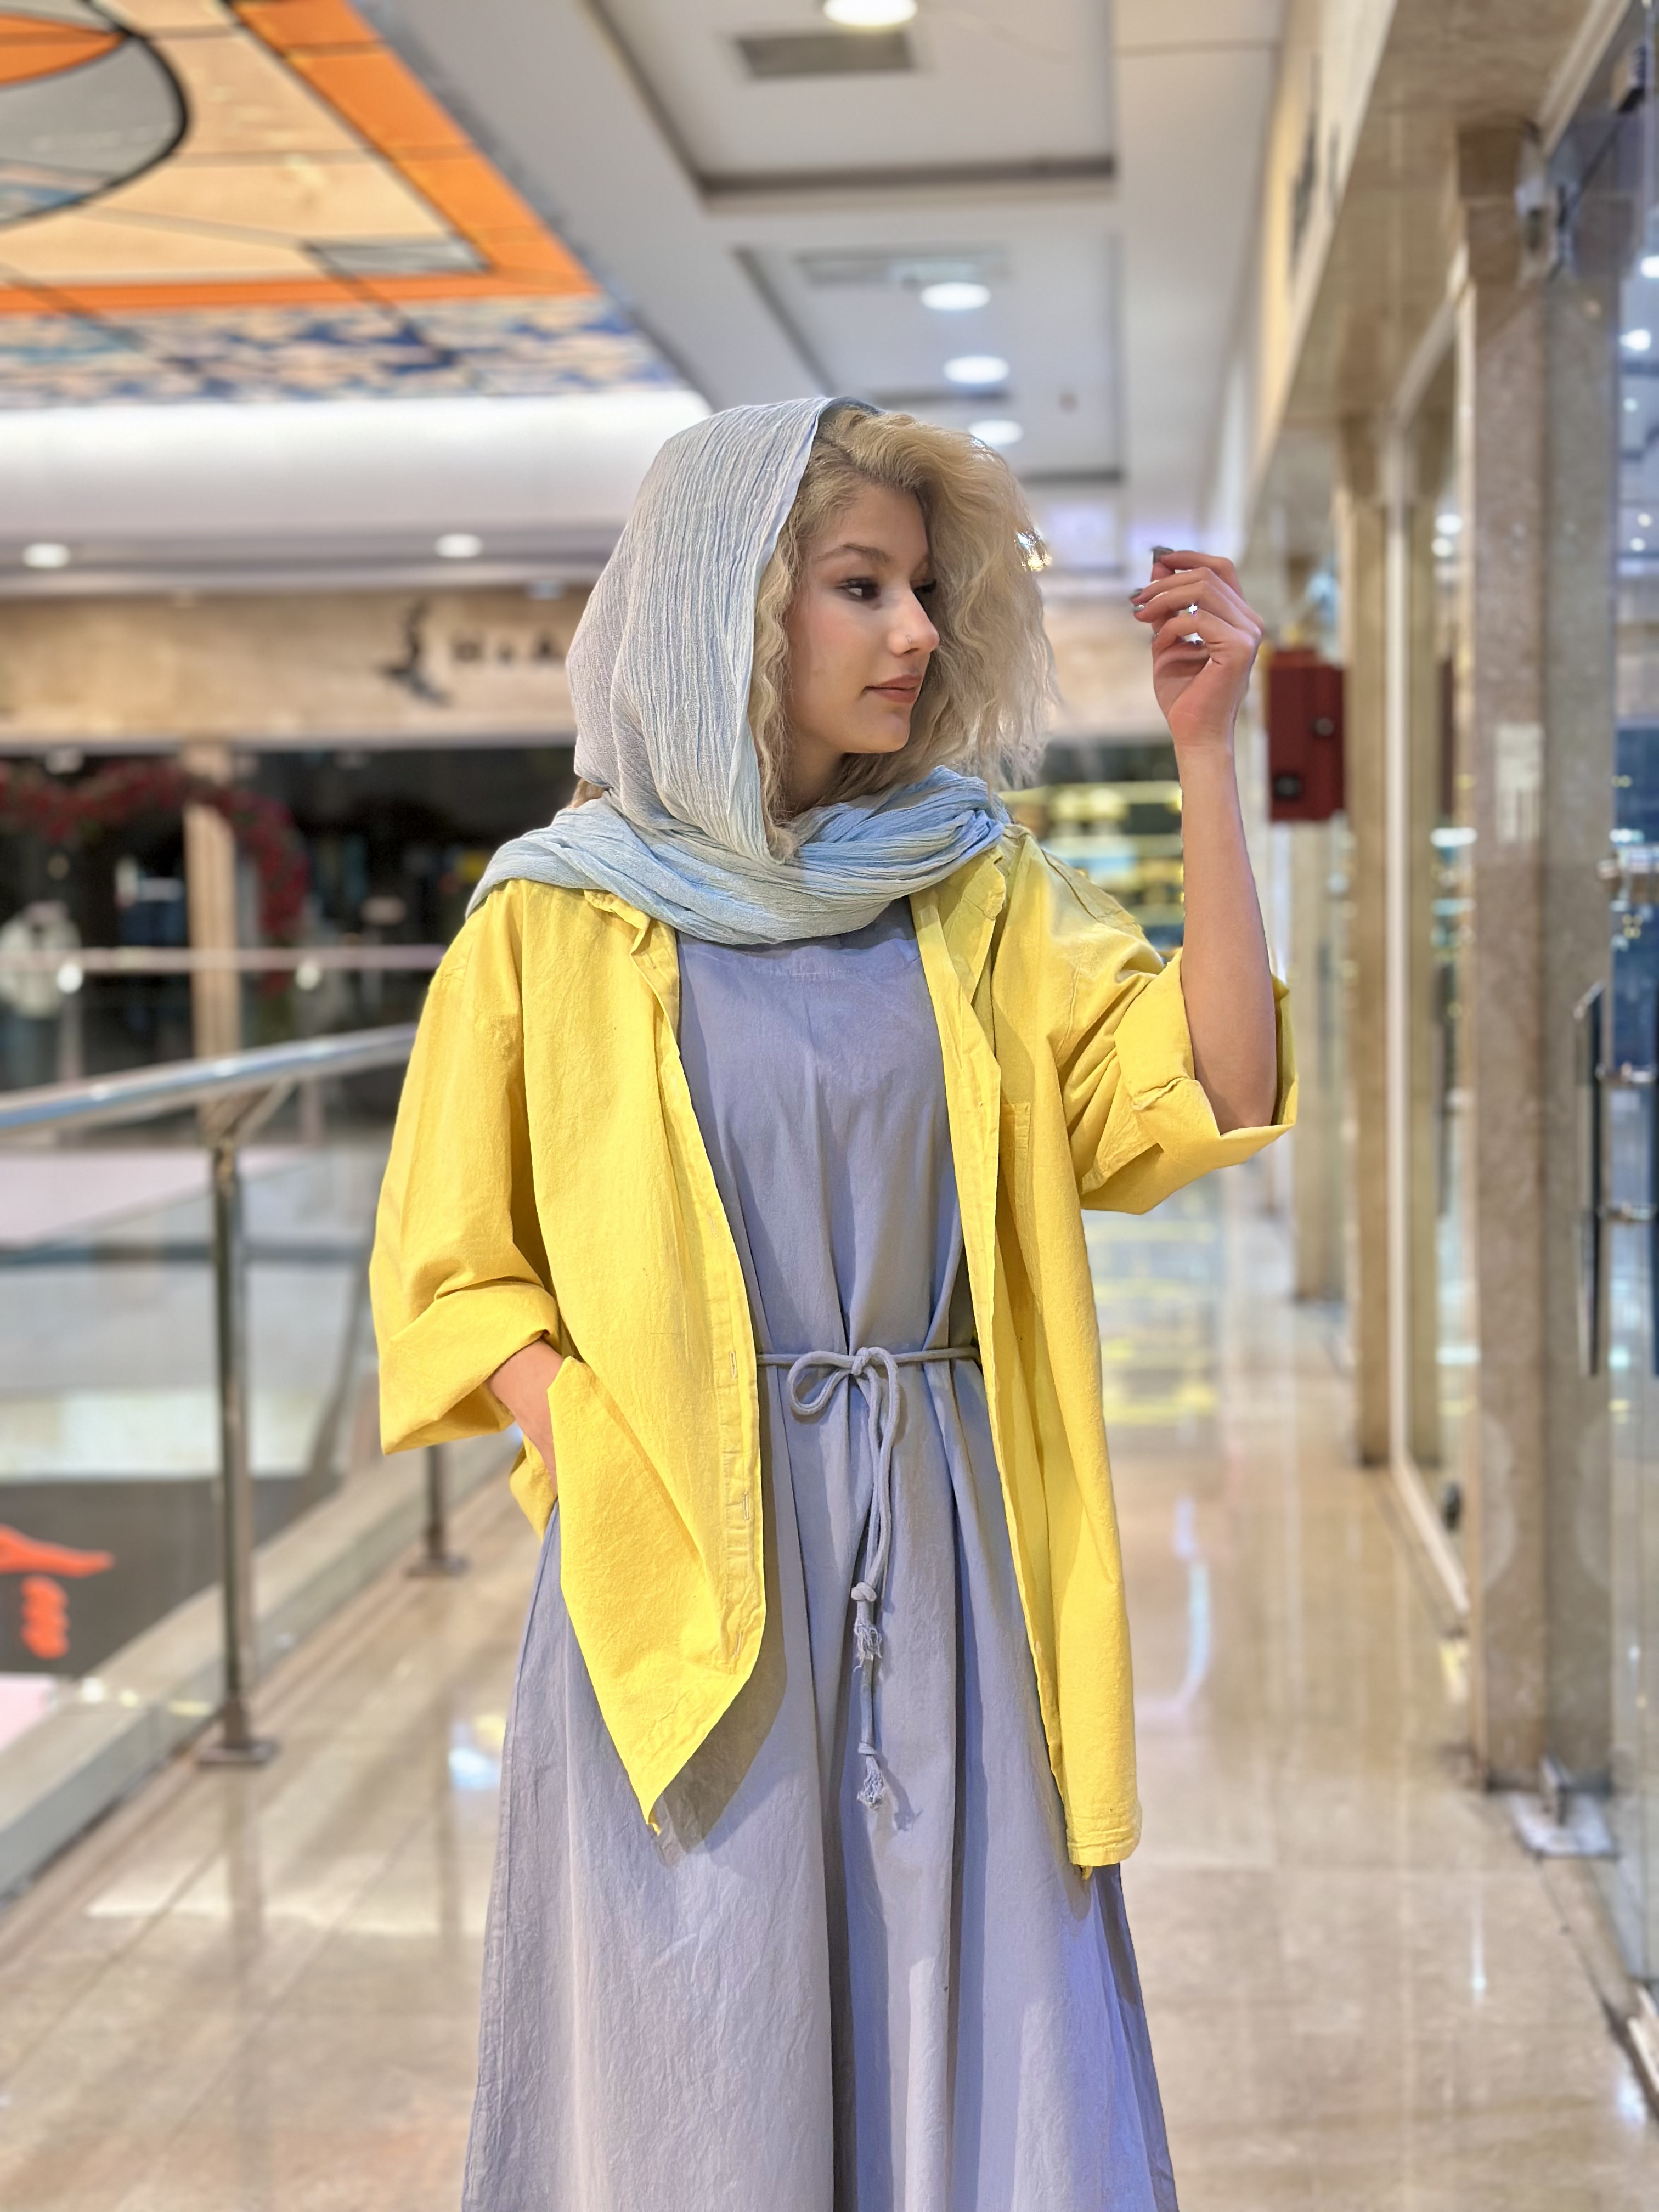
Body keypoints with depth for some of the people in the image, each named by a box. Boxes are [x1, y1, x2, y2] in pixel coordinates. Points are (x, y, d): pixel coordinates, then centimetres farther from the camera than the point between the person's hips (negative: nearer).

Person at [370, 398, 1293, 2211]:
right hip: (683, 1574, -2)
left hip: (952, 1569, 2)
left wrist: (1205, 756, -6)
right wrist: (605, 1448, -13)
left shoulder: (982, 898, 8)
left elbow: (1207, 1100, -5)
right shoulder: (561, 920, 1)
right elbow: (451, 1280, 3)